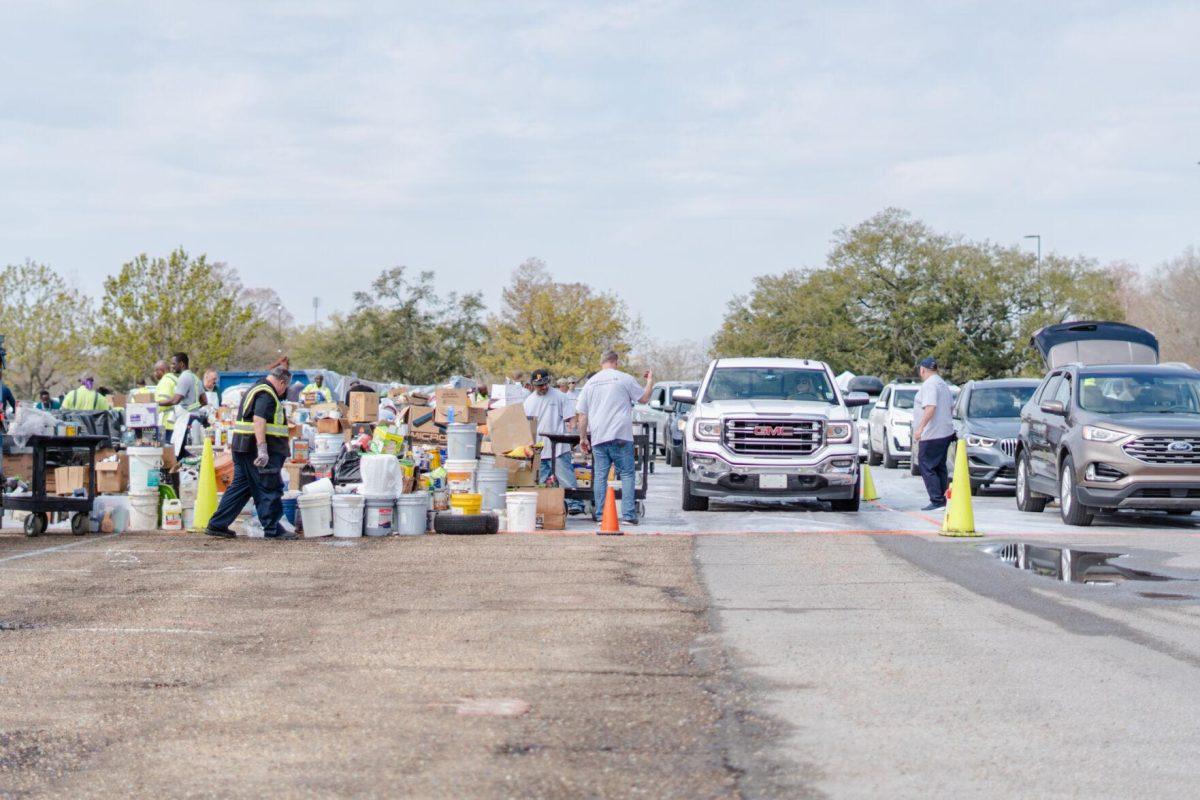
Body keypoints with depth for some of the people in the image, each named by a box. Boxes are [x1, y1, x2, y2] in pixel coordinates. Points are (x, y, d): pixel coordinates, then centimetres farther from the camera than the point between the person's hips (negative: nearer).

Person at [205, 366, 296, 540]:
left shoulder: (254, 389, 22)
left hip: (242, 447, 10)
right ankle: (272, 529, 2)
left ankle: (217, 525, 11)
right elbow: (259, 420, -24)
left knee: (240, 487, 12)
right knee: (269, 489, -2)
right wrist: (262, 448, -30)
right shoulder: (267, 394, -12)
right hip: (257, 448, -10)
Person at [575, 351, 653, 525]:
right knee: (626, 474, 0)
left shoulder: (591, 382, 12)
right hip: (620, 435, -3)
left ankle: (600, 515, 2)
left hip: (597, 437, 3)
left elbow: (582, 413, 11)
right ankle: (628, 514, -7)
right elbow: (643, 398, 10)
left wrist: (583, 437, 17)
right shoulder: (625, 378, 1)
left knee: (600, 476, 4)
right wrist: (650, 381, 26)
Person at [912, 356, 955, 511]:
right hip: (946, 433, 10)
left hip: (932, 435, -10)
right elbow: (950, 405, 24)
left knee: (926, 467, -7)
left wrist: (920, 427, -28)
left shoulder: (929, 384, -14)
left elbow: (930, 407, -26)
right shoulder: (943, 384, 17)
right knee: (940, 467, 14)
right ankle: (942, 500, 15)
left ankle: (937, 500, -12)